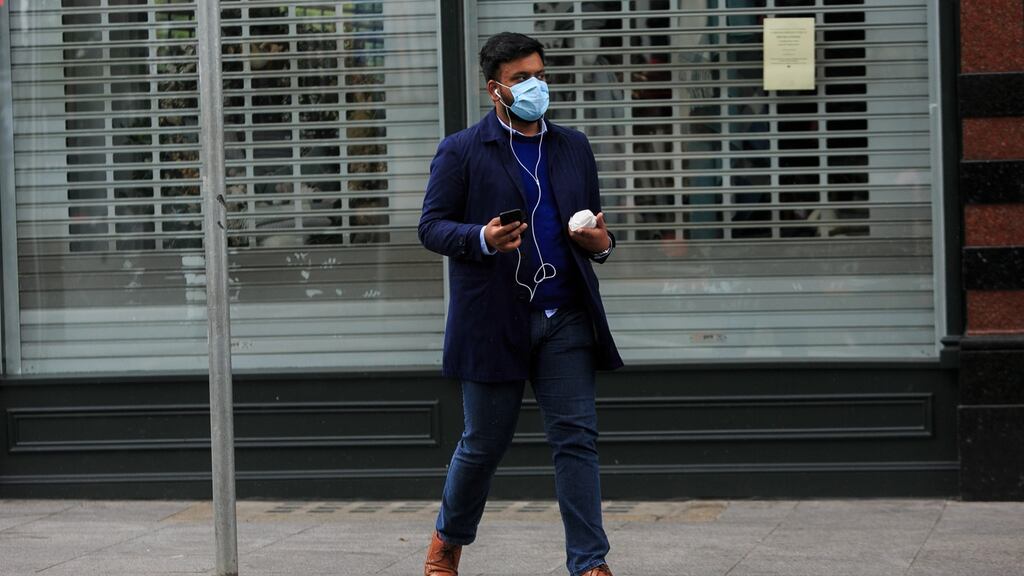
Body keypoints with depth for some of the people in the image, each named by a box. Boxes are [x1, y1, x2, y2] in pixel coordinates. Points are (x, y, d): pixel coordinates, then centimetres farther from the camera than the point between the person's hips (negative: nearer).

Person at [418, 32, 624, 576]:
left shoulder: (573, 147, 14)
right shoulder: (461, 151, -1)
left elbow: (593, 223, 20)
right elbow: (431, 226, -4)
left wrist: (601, 243, -4)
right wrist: (482, 239, -23)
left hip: (565, 320, 3)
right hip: (494, 322, -3)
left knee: (576, 438, -5)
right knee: (483, 444, 6)